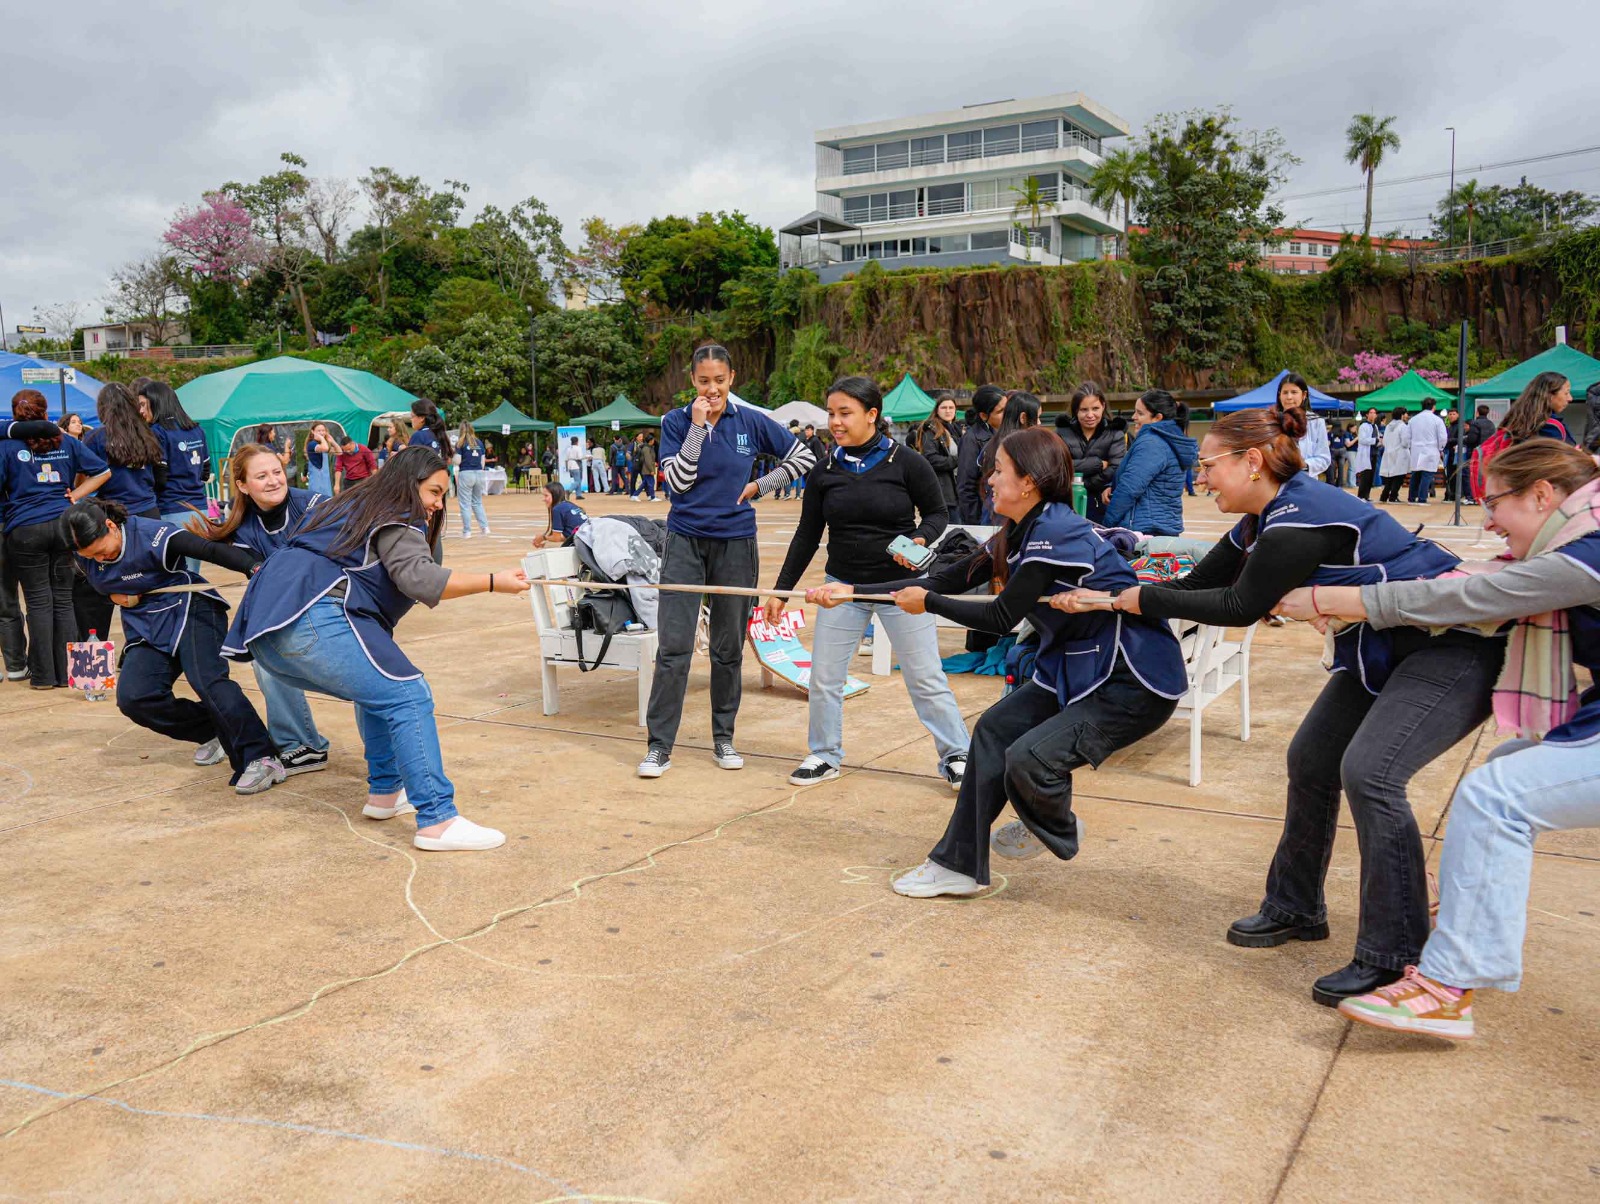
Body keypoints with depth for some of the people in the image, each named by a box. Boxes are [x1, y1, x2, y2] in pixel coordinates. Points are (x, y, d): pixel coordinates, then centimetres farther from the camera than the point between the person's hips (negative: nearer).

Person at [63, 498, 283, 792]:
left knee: (207, 678, -29)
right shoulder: (85, 553, -1)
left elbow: (211, 550, -33)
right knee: (132, 697, -16)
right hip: (146, 627, 7)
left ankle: (262, 759, -36)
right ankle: (213, 733, -1)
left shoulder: (152, 536, -22)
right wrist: (116, 594, 1)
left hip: (190, 610, -7)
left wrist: (255, 567, -49)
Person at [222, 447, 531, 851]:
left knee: (379, 690, 24)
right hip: (316, 618, -10)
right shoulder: (395, 520, 4)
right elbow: (419, 578, -14)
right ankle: (437, 821, -21)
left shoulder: (349, 505, 30)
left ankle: (385, 792, 24)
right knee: (408, 697, -13)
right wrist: (494, 583, -15)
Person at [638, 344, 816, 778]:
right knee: (673, 646, -6)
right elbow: (678, 481, -12)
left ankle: (724, 738, 22)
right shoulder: (676, 422, -1)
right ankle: (659, 746, 0)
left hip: (736, 543, 1)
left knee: (729, 648, 9)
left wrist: (759, 486, 2)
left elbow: (803, 456, 9)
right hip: (685, 542, -1)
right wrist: (697, 427, -16)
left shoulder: (751, 421, 1)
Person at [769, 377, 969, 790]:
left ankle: (956, 758, 16)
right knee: (823, 677, 6)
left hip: (901, 586, -3)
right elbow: (807, 535, 7)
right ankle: (825, 756, 25)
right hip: (843, 586, 4)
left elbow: (938, 512, -1)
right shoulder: (825, 472, 0)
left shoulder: (905, 461, -10)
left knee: (927, 678, 1)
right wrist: (781, 591, 7)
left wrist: (920, 539, -23)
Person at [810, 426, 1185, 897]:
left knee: (1029, 758, -19)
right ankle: (959, 865, 15)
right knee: (995, 729, 5)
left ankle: (1058, 833, 17)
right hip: (1077, 665, 10)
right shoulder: (1017, 535, 6)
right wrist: (853, 591, 7)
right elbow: (947, 580, 9)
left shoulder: (1054, 534, -24)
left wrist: (927, 603, -6)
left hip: (1136, 681, -10)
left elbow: (1002, 617, -19)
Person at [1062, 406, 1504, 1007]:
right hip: (1385, 646, 11)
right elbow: (1200, 582, 10)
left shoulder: (1299, 519, -26)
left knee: (1369, 770, -22)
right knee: (1311, 759, 9)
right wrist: (1110, 599, 7)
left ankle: (1393, 958, -12)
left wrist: (1141, 598, -11)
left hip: (1455, 647, -10)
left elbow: (1240, 607, -20)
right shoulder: (1267, 519, 4)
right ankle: (1296, 909, 25)